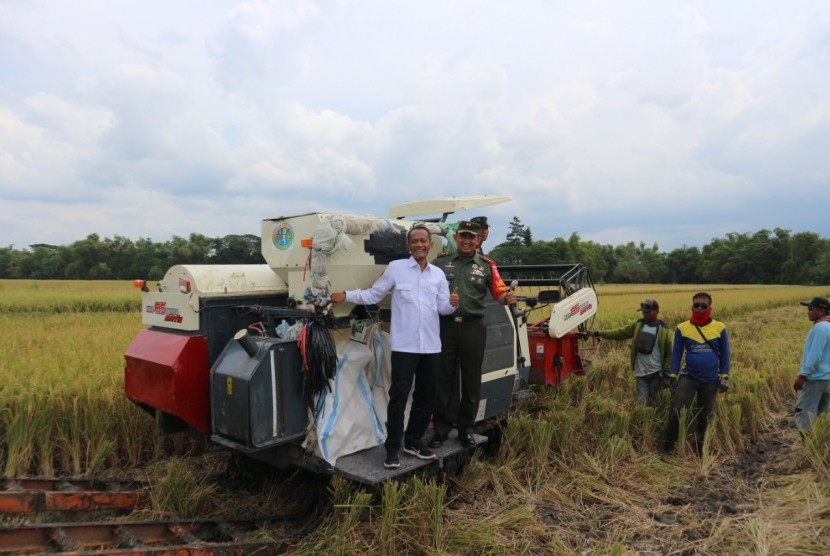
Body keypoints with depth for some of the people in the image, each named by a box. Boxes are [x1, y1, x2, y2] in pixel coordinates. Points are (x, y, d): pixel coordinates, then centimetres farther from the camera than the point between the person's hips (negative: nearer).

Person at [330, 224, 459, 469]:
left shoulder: (438, 274, 11)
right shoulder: (395, 268, -1)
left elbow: (443, 308, 10)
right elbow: (373, 295, 1)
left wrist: (452, 303, -12)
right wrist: (345, 295, -10)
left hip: (431, 345, 5)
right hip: (404, 345, -5)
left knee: (427, 396, 13)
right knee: (399, 396, -4)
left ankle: (414, 441, 29)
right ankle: (392, 448, 7)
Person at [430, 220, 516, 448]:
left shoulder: (486, 265, 8)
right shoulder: (441, 262, 7)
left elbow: (499, 293, 0)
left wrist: (507, 297, -22)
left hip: (473, 328, 1)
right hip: (445, 326, 0)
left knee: (471, 380, 9)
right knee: (443, 379, 7)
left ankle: (466, 428, 25)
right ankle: (441, 428, 20)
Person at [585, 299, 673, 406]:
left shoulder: (664, 330, -7)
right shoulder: (638, 325, 3)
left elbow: (670, 354, -6)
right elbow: (620, 333, 1)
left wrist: (667, 375, -9)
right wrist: (598, 333, -7)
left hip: (656, 373, -2)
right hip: (641, 373, 2)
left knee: (653, 403, 10)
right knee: (641, 402, 2)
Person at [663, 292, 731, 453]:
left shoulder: (720, 328, -2)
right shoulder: (682, 328, -3)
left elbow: (724, 354, 5)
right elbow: (677, 354, 3)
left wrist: (725, 377, 1)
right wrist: (672, 376, 2)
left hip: (710, 380, 1)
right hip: (688, 377, -1)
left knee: (704, 416, 15)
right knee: (676, 411, -13)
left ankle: (700, 446, 34)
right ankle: (668, 445, 3)